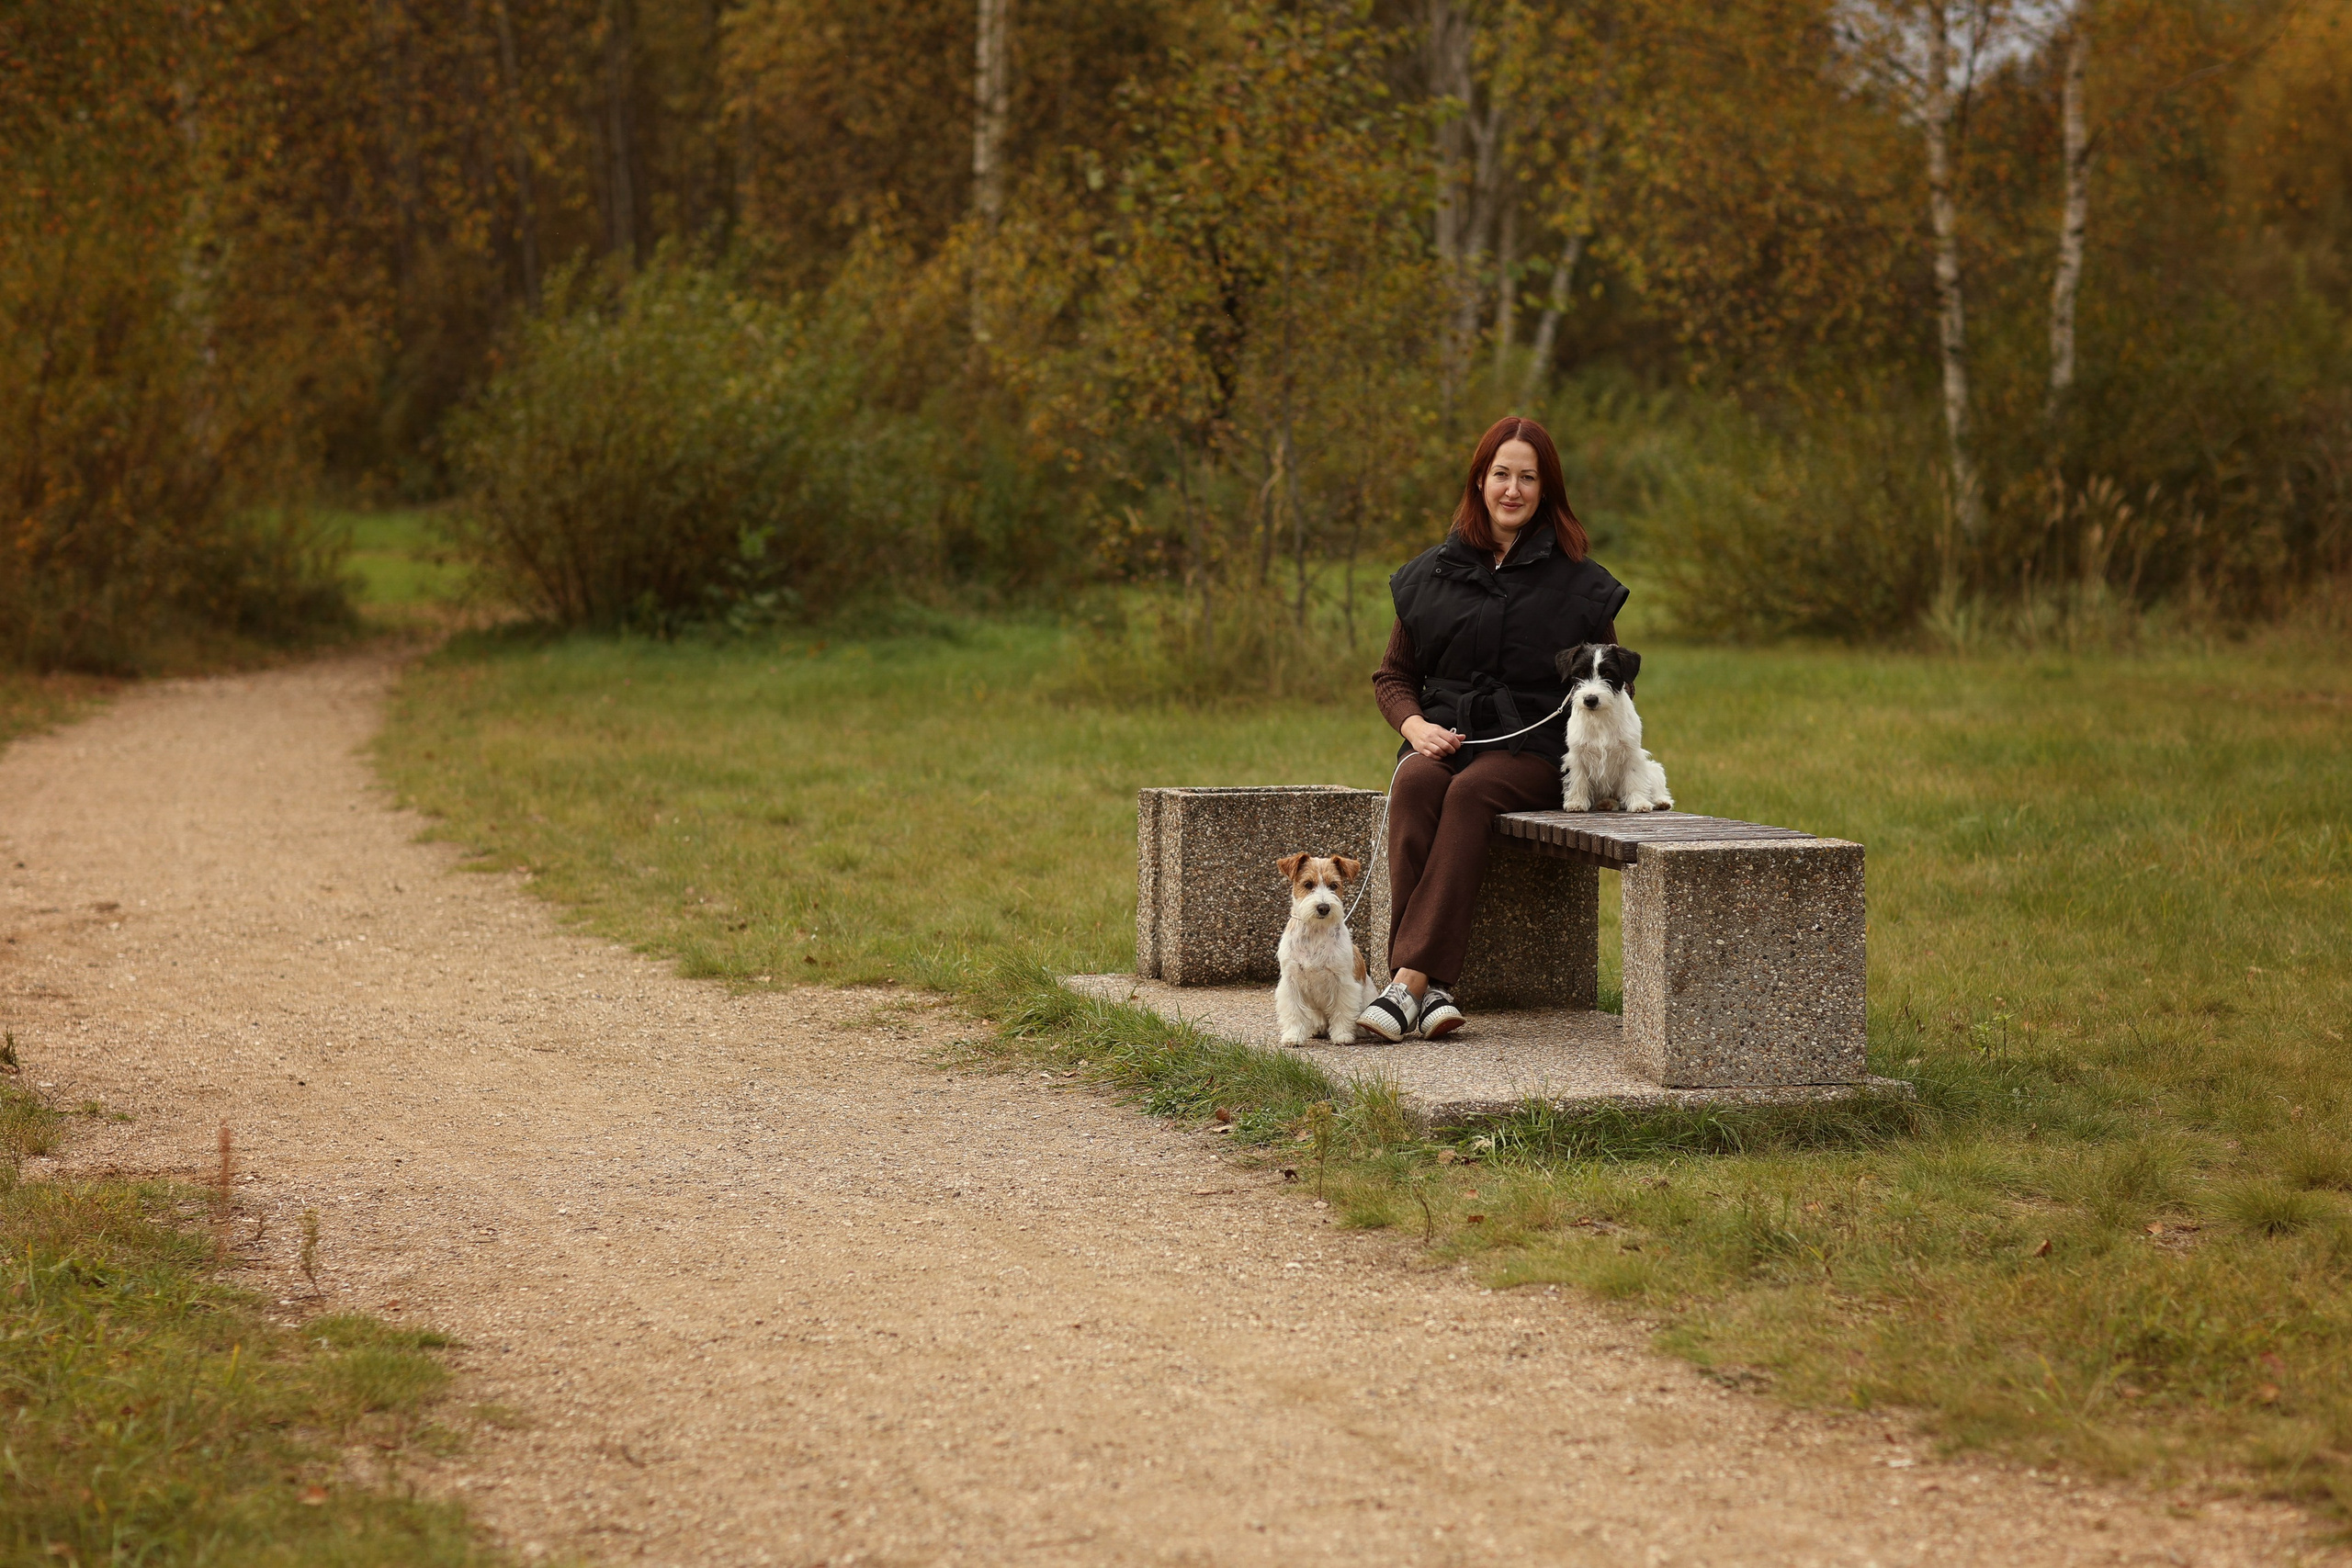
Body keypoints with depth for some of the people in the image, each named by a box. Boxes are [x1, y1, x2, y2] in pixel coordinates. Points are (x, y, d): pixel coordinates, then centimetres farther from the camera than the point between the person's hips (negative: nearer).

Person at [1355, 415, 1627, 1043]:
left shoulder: (1579, 583, 8)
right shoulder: (1431, 575, 13)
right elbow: (1392, 674, 17)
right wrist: (1415, 724, -4)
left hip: (1532, 750, -2)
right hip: (1443, 740, 2)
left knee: (1470, 792, -35)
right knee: (1414, 784, -33)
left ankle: (1410, 978, -41)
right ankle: (1431, 988, -42)